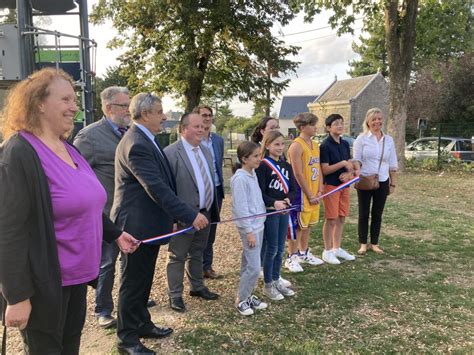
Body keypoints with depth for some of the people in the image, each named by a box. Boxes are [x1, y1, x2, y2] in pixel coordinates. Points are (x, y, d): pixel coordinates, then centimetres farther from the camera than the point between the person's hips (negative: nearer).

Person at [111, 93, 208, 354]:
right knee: (133, 281, 5)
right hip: (137, 225, -9)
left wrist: (173, 217, 15)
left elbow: (161, 183, 14)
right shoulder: (137, 144, -22)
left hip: (148, 223, 9)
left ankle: (142, 324, 37)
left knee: (144, 279, 21)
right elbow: (156, 187, -27)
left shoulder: (145, 140, 10)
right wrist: (190, 216, -26)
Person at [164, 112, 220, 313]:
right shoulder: (171, 153, -15)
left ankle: (197, 287, 37)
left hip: (205, 213, 8)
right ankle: (175, 295, 20)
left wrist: (213, 208, 14)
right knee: (177, 257, 7)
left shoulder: (205, 151, 10)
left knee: (197, 254, 21)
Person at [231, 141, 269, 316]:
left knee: (249, 265, 16)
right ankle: (241, 300, 12)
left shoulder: (253, 174, 8)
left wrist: (258, 226, 12)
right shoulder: (240, 179, -18)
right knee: (254, 267, -4)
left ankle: (247, 296, 27)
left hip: (258, 224, 8)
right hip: (249, 227, -8)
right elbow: (241, 208, -19)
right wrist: (249, 231, -18)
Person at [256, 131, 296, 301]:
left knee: (280, 248, 13)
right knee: (271, 248, 1)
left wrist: (288, 199, -12)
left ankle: (276, 280, 28)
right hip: (269, 211, -6)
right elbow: (260, 192, -15)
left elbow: (293, 188, 8)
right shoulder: (263, 166, -10)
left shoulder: (286, 166, 10)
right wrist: (274, 203, -28)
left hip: (284, 210, 6)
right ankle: (268, 285, 15)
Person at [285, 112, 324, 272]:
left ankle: (303, 253, 32)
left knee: (308, 224, 17)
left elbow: (318, 169, 12)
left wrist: (319, 191, 3)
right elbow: (298, 174, -18)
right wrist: (309, 195, -14)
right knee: (297, 225, 1)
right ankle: (291, 258, 13)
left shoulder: (315, 145, 11)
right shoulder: (296, 146, -16)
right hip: (301, 192, -8)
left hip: (314, 192, 8)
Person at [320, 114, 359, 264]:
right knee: (331, 219, -1)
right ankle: (327, 251, 12)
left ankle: (337, 248, 25)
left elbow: (350, 163, 14)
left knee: (341, 218, 12)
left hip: (344, 185, 7)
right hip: (331, 186, -7)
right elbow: (325, 170, -16)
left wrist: (349, 173, -8)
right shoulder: (325, 146, -12)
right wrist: (343, 163, -21)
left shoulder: (345, 144, 9)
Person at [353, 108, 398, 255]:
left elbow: (392, 164, 9)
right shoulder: (362, 139, -4)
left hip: (382, 182, 3)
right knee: (364, 214, 6)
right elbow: (356, 160, -4)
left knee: (377, 214, 11)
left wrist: (393, 183, 9)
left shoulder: (388, 140, 6)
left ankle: (374, 243, 23)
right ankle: (363, 244, 17)